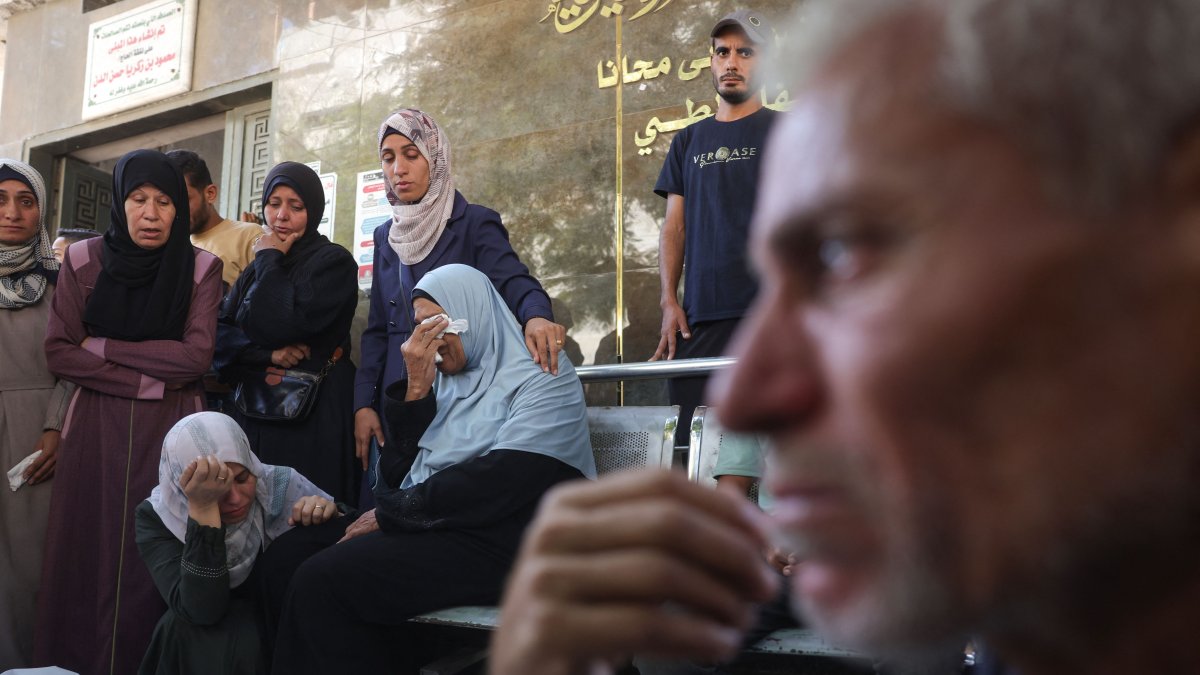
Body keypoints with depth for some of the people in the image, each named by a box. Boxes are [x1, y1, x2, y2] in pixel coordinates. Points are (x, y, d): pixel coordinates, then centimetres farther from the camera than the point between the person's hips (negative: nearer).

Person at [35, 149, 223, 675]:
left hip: (171, 429, -1)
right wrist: (149, 380, -12)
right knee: (88, 553, 2)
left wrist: (105, 346, -8)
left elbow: (197, 356, -11)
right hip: (95, 427, 1)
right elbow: (59, 352, -4)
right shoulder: (83, 261, 2)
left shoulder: (202, 268, -1)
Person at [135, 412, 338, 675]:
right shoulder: (156, 517, -11)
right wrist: (204, 507, -32)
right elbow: (201, 610, -25)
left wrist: (333, 518, -23)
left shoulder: (282, 487, -11)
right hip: (203, 651, -1)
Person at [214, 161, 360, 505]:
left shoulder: (334, 261, -5)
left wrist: (270, 261, -6)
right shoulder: (257, 267, 15)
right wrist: (269, 355, -13)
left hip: (314, 414, -6)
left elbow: (284, 327, -19)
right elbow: (219, 333, 5)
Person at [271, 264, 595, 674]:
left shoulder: (540, 375, -5)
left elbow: (500, 482, -19)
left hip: (502, 543, -7)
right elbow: (399, 474, 7)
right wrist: (416, 389, -4)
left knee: (322, 581, -20)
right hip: (431, 529, 7)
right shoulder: (445, 381, 15)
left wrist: (390, 514, -11)